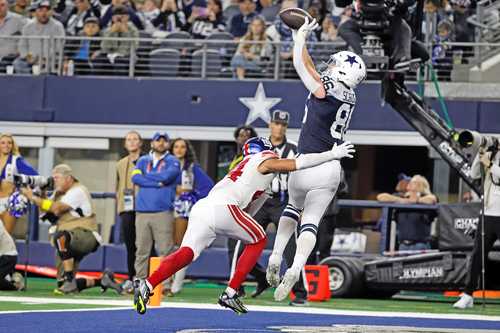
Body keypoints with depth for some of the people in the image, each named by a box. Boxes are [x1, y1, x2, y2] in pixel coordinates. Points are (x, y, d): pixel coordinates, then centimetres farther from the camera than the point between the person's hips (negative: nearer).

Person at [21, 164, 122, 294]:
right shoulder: (59, 192, 16)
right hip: (69, 244, 9)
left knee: (60, 236, -41)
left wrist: (34, 198, -20)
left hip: (85, 236, -9)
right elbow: (47, 209, 6)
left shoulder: (78, 191, -12)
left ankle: (70, 280, -34)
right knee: (63, 285, 3)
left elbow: (56, 208, -22)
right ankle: (101, 281, 20)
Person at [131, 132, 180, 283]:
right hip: (142, 212, 3)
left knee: (165, 250, -8)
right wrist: (157, 182, -8)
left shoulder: (172, 161, 9)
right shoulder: (143, 161, 18)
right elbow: (135, 177, 0)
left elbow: (167, 176, -11)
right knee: (141, 250, 2)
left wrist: (146, 175, 1)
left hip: (163, 212, -3)